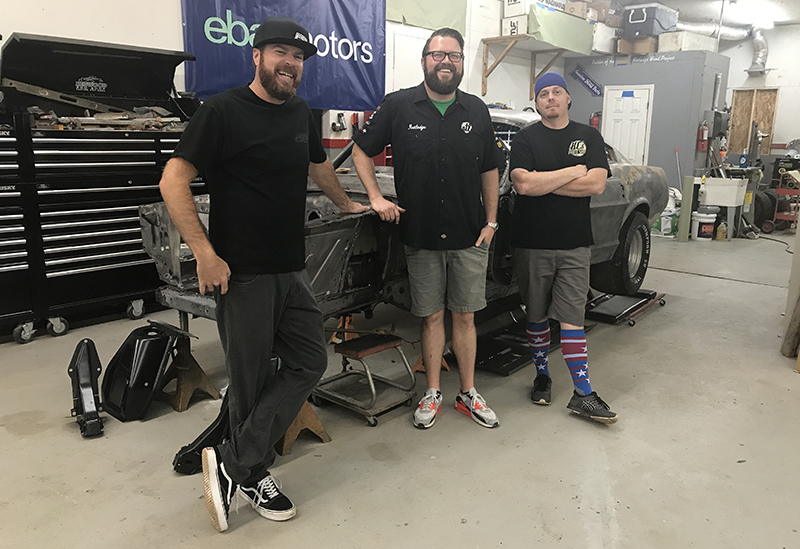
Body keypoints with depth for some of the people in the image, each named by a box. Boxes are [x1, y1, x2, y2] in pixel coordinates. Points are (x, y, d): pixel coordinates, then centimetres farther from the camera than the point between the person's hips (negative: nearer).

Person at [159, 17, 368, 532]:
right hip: (243, 273, -7)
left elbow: (319, 166, 32)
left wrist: (348, 205, 40)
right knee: (252, 379, 3)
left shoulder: (300, 113, 14)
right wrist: (205, 253, -18)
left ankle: (232, 464, 12)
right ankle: (252, 475, 23)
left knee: (310, 362, 4)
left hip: (293, 268, 7)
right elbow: (174, 180, -12)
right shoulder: (223, 111, -8)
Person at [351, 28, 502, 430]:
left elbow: (489, 170, 12)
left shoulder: (477, 111, 7)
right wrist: (376, 198, -3)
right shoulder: (398, 106, -1)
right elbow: (361, 151, 8)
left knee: (465, 317, 9)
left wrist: (491, 221, 6)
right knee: (432, 317, 8)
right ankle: (432, 395, 24)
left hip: (469, 236, 2)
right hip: (420, 236, -1)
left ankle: (468, 394, 23)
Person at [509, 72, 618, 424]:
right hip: (532, 243, 0)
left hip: (575, 244, 1)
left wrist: (542, 182, -11)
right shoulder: (526, 138, 2)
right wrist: (573, 172, -9)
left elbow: (596, 184, -7)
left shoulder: (589, 137, 8)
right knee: (536, 315, 10)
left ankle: (583, 393, 3)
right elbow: (523, 184, -16)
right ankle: (542, 375, 28)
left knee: (572, 318, -1)